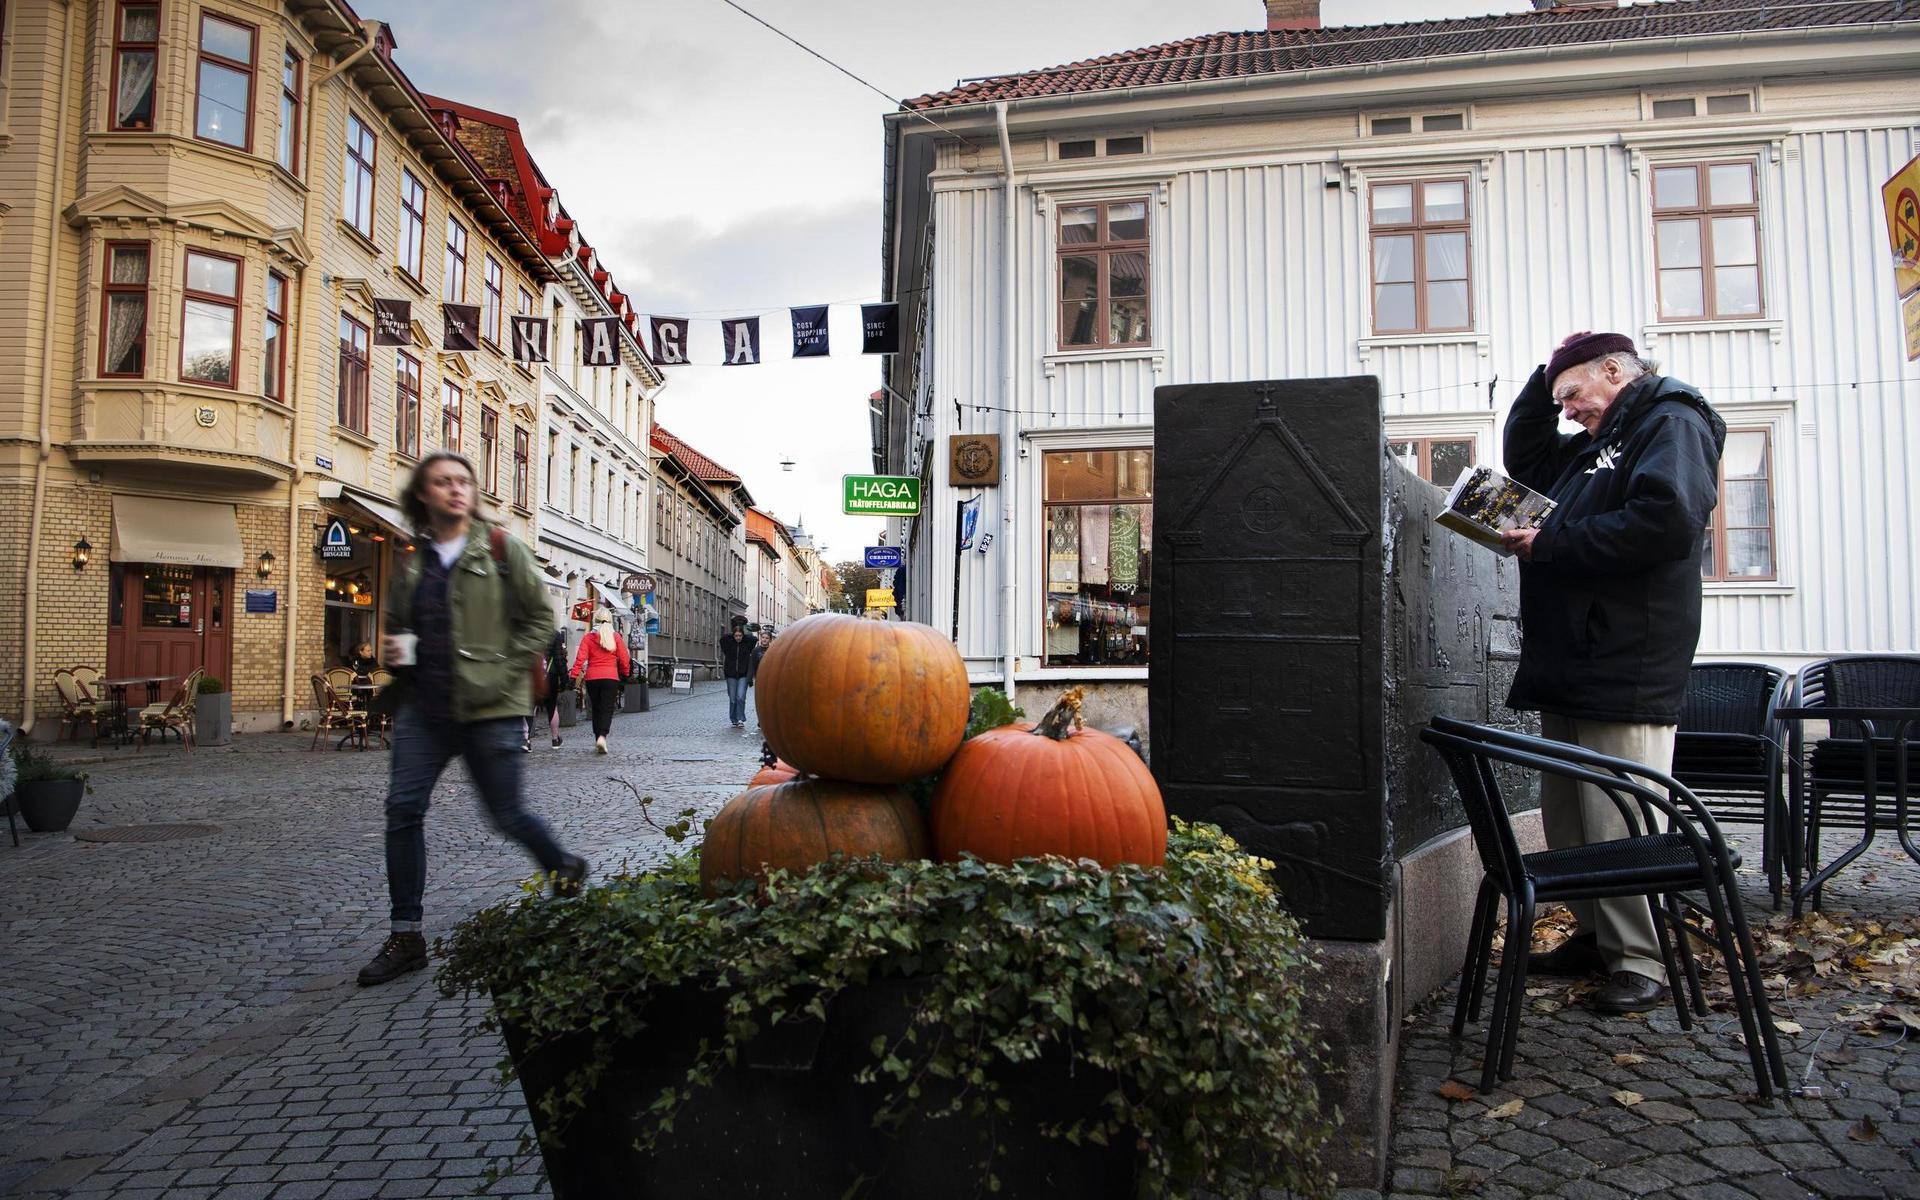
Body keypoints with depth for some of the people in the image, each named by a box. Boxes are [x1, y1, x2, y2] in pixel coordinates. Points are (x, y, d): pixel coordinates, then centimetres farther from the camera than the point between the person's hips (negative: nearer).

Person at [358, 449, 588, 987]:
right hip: (424, 706, 4)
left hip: (489, 708, -4)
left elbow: (539, 617, -2)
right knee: (403, 808, -4)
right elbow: (396, 625, 24)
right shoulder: (412, 563, 10)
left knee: (506, 814, 3)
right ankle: (406, 937, 6)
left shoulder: (501, 550, -2)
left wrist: (503, 673, -9)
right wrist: (394, 651, 1)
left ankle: (565, 868, 34)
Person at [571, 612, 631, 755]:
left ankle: (598, 739, 18)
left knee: (596, 709, 14)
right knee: (607, 709, -2)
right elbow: (624, 660, 3)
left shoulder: (588, 638, 2)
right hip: (611, 678, -1)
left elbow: (580, 658, -7)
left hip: (592, 678, 2)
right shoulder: (616, 637, 1)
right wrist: (625, 674, 19)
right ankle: (602, 737, -23)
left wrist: (575, 676, -10)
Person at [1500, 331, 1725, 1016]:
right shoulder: (1594, 446, 24)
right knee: (1568, 822, 12)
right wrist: (1545, 380, 22)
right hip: (1567, 672, 10)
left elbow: (1666, 521, -22)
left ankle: (1640, 964, 1)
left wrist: (1549, 544, -15)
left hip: (1626, 673, -10)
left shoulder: (1672, 424, -5)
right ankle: (1596, 940, 22)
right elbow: (1523, 457, 38)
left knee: (1617, 827, -8)